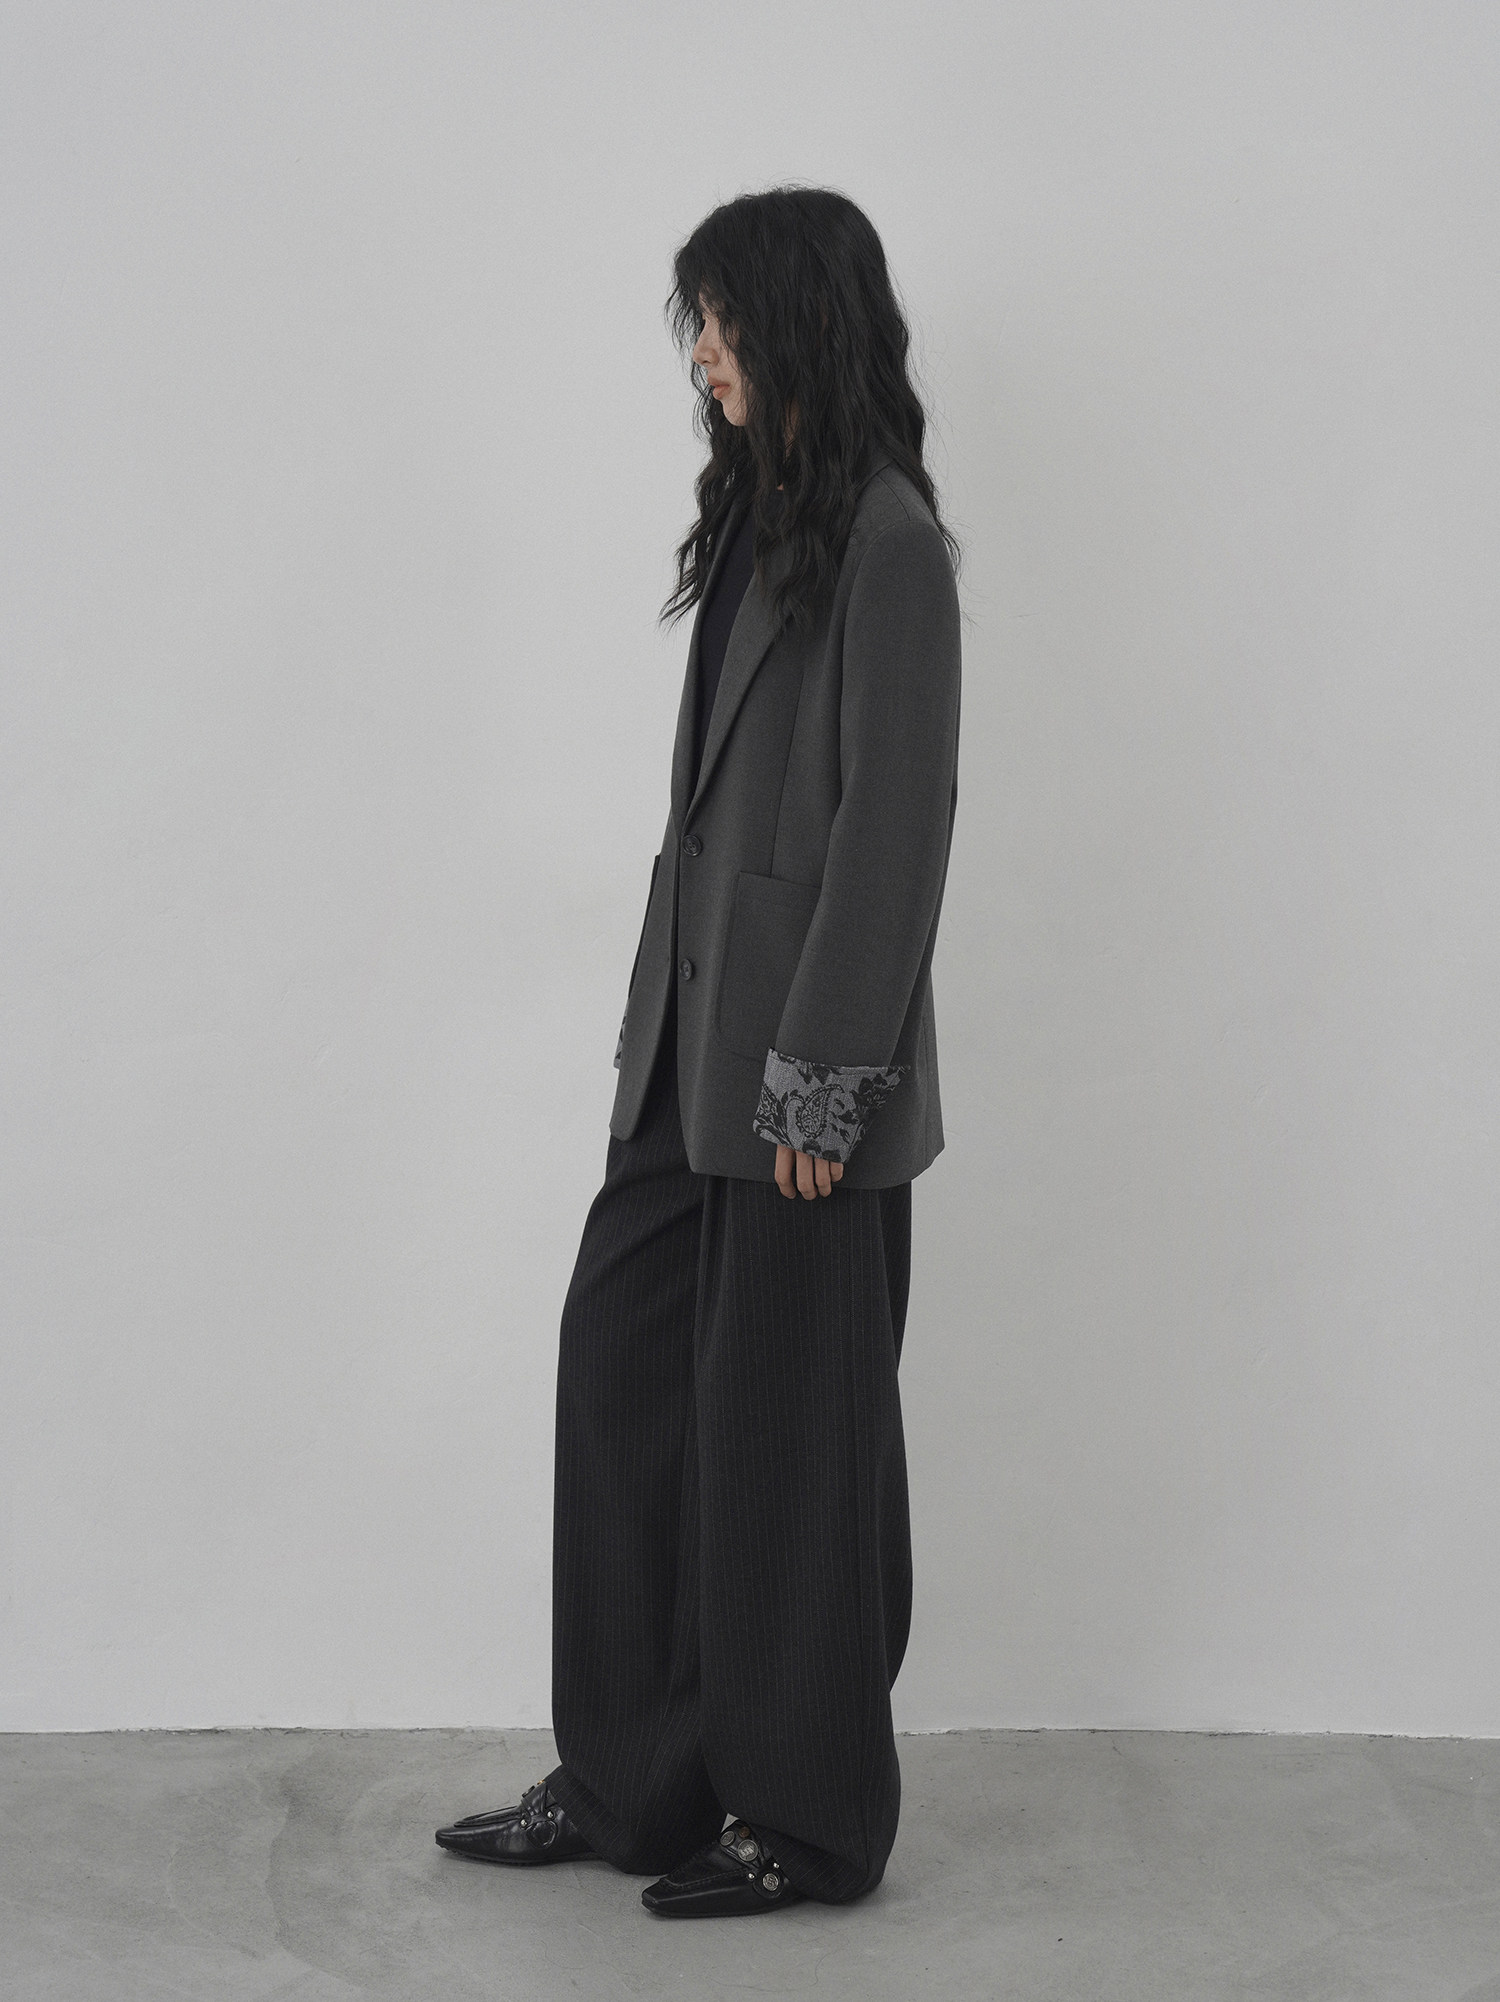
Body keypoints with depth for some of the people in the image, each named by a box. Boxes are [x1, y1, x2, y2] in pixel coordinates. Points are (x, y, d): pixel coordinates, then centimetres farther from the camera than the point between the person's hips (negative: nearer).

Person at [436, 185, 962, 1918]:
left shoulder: (886, 542, -13)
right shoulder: (760, 513, 14)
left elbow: (895, 820, -17)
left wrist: (823, 1077, -18)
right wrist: (664, 1021, 14)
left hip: (803, 1059, -9)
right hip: (698, 1041, 9)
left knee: (790, 1422, 2)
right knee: (620, 1362, 11)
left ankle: (809, 1819, 18)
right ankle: (627, 1778, 23)